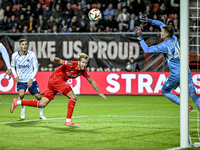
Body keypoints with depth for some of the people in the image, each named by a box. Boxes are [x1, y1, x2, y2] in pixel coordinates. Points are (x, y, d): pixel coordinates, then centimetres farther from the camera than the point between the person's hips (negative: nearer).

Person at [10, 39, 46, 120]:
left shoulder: (32, 54, -10)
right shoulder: (14, 55, -6)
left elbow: (36, 68, -4)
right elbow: (12, 67, 11)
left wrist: (31, 79, -16)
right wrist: (16, 77, -5)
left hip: (31, 80, 0)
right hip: (20, 80, 0)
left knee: (38, 96, -5)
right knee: (21, 94, -26)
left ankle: (41, 114, 18)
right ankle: (23, 108, 5)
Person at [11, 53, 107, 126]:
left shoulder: (84, 71, 5)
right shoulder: (72, 64, -17)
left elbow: (91, 81, 16)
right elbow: (60, 61, -29)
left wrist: (100, 93, 21)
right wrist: (54, 59, -52)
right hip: (56, 78, -8)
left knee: (41, 104, 4)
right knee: (73, 97, -14)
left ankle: (18, 102, 8)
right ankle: (68, 121, -13)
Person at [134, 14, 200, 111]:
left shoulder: (164, 46, -16)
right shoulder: (174, 39, 4)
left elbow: (147, 50, -12)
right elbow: (161, 24, 19)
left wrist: (140, 37, -7)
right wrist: (149, 21, 14)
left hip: (176, 75, -6)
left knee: (164, 91, 17)